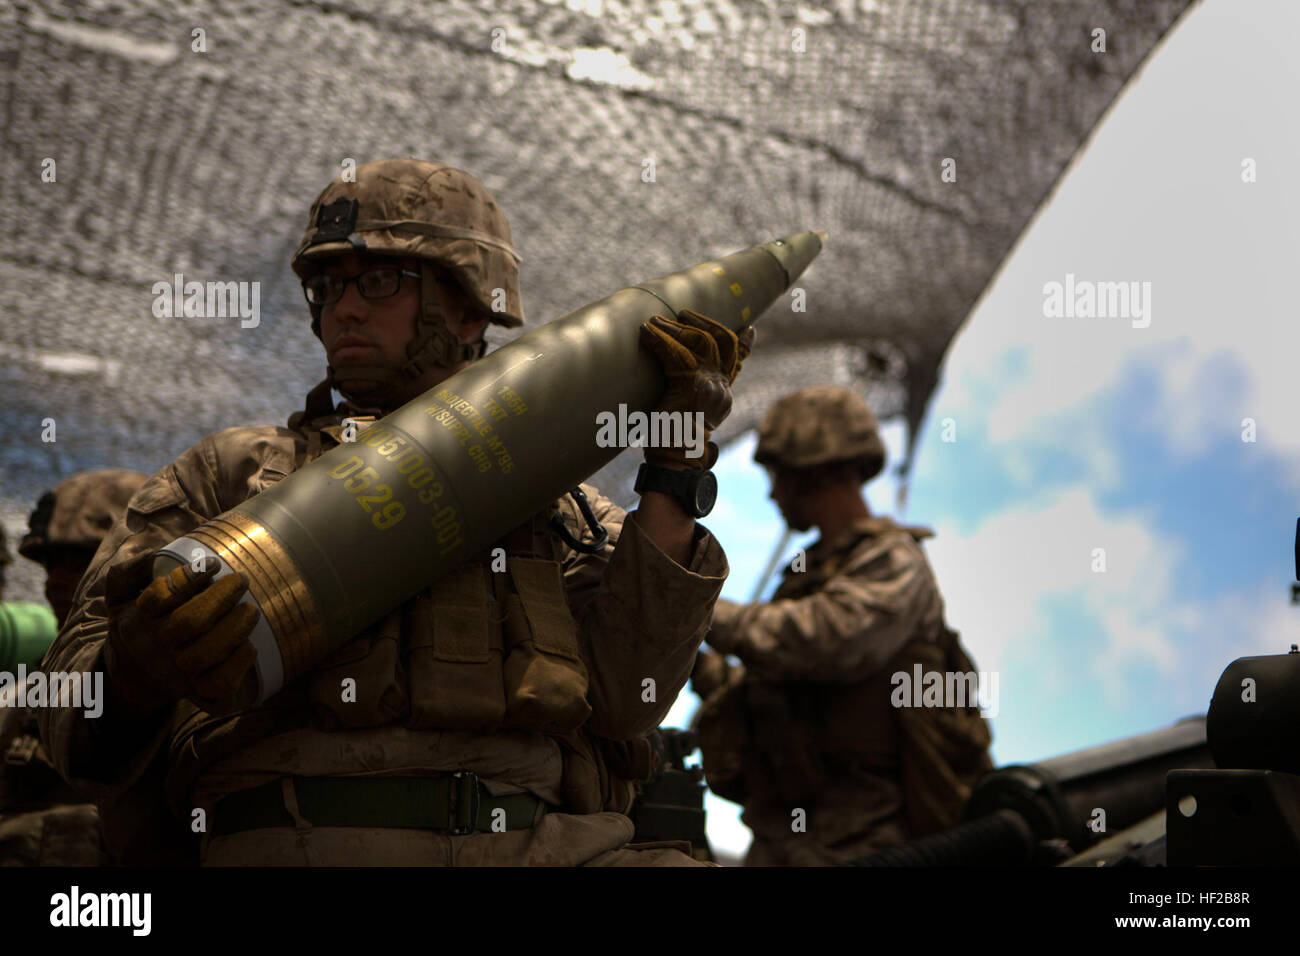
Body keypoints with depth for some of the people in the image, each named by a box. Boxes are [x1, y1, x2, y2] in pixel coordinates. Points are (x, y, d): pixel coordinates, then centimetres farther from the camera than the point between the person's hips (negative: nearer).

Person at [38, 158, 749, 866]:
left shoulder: (564, 506, 23)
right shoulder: (231, 471, 20)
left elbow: (623, 695, 5)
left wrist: (676, 474, 2)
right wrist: (134, 675, -14)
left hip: (555, 839, 1)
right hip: (308, 841, -1)